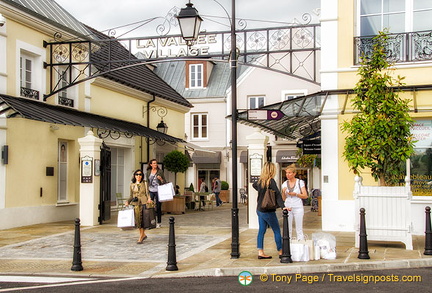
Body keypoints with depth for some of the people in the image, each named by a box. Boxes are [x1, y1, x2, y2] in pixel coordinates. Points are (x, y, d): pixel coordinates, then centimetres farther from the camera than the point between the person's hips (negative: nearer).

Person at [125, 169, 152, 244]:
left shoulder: (145, 183, 5)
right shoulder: (132, 185, 12)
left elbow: (147, 193, 2)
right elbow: (131, 196, 17)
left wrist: (149, 199, -18)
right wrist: (127, 201, 1)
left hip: (143, 203, -3)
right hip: (135, 204, 3)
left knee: (143, 220, -7)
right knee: (137, 220, 1)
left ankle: (140, 238, 0)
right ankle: (143, 235, 22)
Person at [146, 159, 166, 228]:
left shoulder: (160, 171, 2)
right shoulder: (148, 172, 9)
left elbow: (164, 182, 5)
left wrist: (161, 179, -16)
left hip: (158, 191, -2)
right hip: (150, 191, 2)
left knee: (158, 207, 1)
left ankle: (159, 223, 8)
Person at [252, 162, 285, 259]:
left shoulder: (260, 181, 4)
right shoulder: (271, 181, -18)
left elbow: (254, 185, 27)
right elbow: (277, 195, -27)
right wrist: (282, 206, -33)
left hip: (259, 210, 8)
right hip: (268, 211, -8)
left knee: (261, 231, 9)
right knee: (277, 231, 4)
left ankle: (260, 252, 10)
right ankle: (280, 252, 10)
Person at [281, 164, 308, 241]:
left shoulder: (300, 182, 0)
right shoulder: (284, 184, 8)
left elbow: (305, 196, 0)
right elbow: (283, 199, 10)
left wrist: (296, 194, -14)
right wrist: (283, 192, -9)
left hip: (298, 208, -3)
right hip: (287, 208, 3)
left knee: (299, 230, -1)